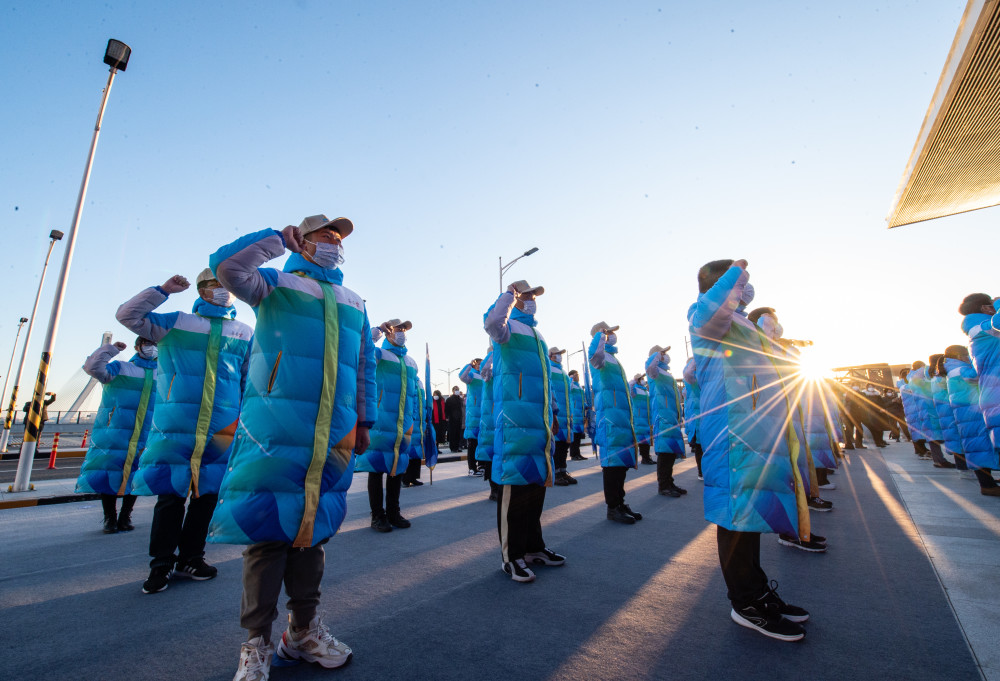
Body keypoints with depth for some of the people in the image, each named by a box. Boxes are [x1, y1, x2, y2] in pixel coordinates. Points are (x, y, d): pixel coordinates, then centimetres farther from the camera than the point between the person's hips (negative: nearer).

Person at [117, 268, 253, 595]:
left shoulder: (244, 333, 11)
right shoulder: (174, 323, 10)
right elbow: (127, 315, 8)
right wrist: (163, 290, 1)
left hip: (223, 429, 2)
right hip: (175, 426, -1)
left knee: (207, 494, 9)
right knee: (170, 494, 3)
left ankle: (190, 558, 26)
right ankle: (161, 564, 19)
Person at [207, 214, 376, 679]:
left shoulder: (354, 304, 21)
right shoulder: (274, 284, 10)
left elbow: (365, 367, 20)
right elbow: (226, 264, -10)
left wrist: (364, 422, 14)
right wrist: (281, 237, -1)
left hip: (333, 436, 4)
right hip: (274, 428, -4)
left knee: (312, 527, 11)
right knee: (267, 528, 0)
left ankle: (304, 631, 25)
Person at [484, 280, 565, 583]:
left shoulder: (536, 334, 25)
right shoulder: (509, 326, -1)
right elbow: (492, 323, -29)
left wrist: (552, 410, 25)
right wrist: (509, 295, -14)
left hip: (540, 421, 9)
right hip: (515, 418, -9)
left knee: (537, 483, 14)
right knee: (515, 484, -5)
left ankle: (533, 546, 28)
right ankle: (511, 556, 8)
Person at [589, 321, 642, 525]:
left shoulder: (612, 357, 24)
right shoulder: (602, 357, -5)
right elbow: (594, 355, -32)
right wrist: (602, 333, -19)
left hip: (622, 413, 10)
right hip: (609, 413, -10)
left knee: (622, 459, 12)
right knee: (612, 460, -8)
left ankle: (620, 503, 21)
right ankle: (612, 507, -1)